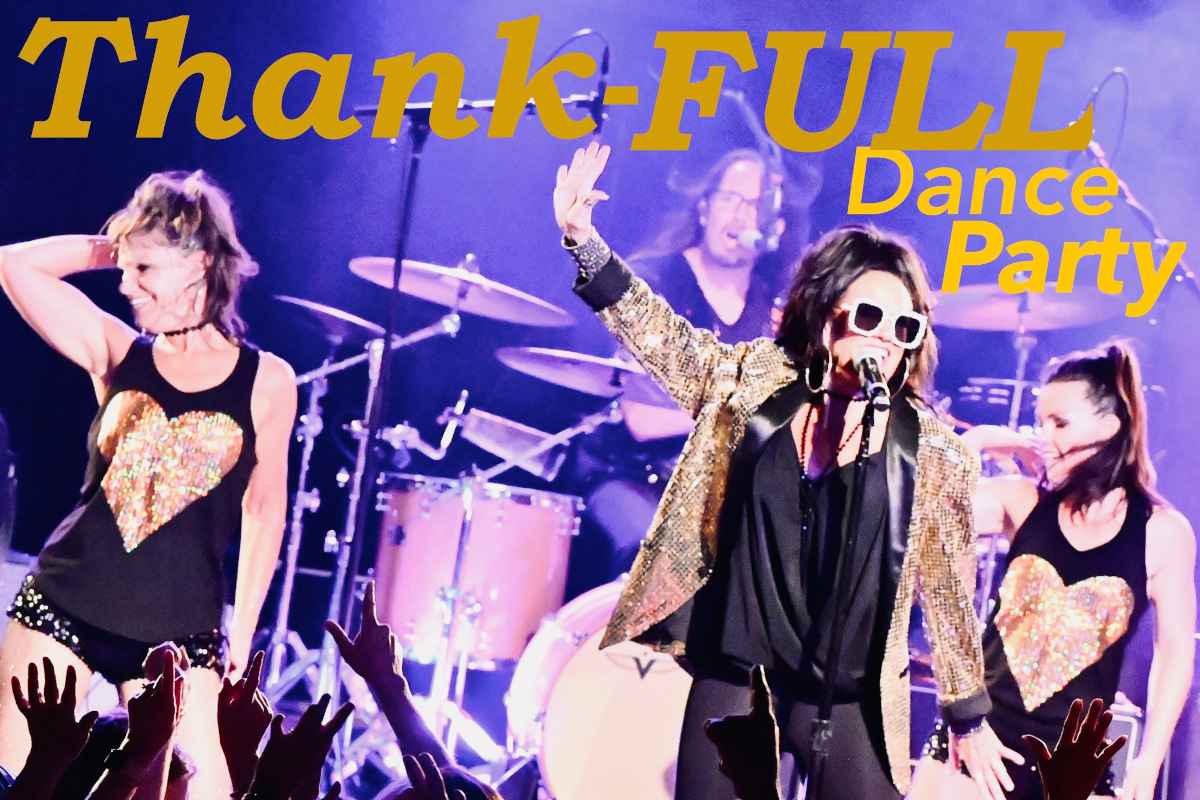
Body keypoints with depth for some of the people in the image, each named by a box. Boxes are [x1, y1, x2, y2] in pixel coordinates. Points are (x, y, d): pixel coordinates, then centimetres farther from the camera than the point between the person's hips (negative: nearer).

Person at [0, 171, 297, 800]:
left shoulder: (266, 381, 0)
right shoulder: (116, 352, 4)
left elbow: (264, 506, 2)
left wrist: (242, 629, 0)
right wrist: (110, 247, 1)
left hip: (179, 628, -1)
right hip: (63, 601, 2)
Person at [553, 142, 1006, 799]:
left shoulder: (933, 454, -3)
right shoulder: (752, 382, 3)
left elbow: (949, 592, 4)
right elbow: (657, 332, 5)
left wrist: (969, 719, 8)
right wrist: (582, 239, -7)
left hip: (851, 703, -2)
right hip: (730, 678, 2)